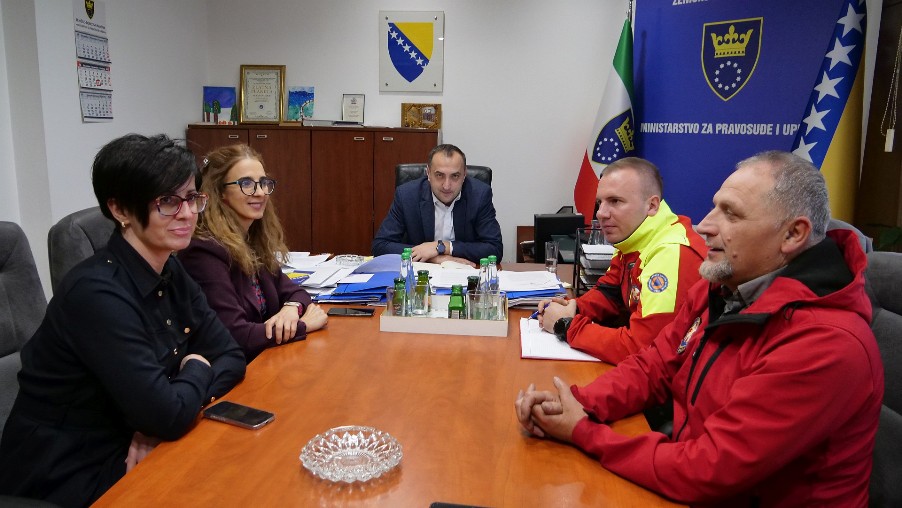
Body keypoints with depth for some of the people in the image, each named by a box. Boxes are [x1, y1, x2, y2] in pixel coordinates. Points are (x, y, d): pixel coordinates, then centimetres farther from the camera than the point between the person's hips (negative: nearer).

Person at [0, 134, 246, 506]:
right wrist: (197, 370, -8)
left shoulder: (170, 274, -1)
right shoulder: (96, 292, -25)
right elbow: (169, 416, -28)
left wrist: (173, 412, -14)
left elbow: (231, 357, 1)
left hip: (131, 453, 7)